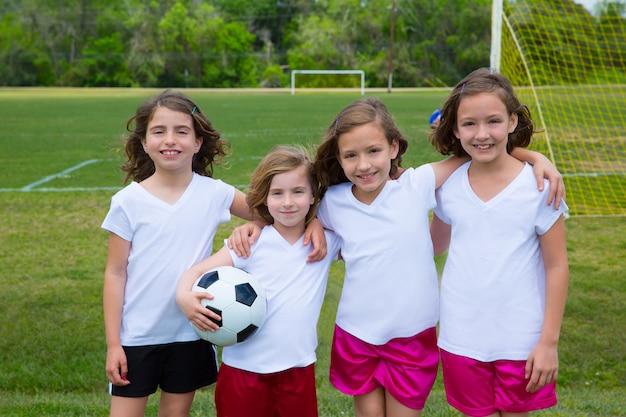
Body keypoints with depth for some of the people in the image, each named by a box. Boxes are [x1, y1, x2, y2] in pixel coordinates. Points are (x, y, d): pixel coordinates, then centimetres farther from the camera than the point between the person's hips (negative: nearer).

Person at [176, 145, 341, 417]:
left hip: (298, 368, 2)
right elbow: (199, 270, -10)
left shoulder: (327, 242, 1)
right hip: (244, 368, -2)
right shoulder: (252, 242, -7)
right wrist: (184, 295, -31)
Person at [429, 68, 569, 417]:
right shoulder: (448, 185, -3)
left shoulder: (539, 186, -12)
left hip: (521, 341, -2)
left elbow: (556, 267, -7)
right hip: (462, 339, 2)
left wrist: (549, 342, -7)